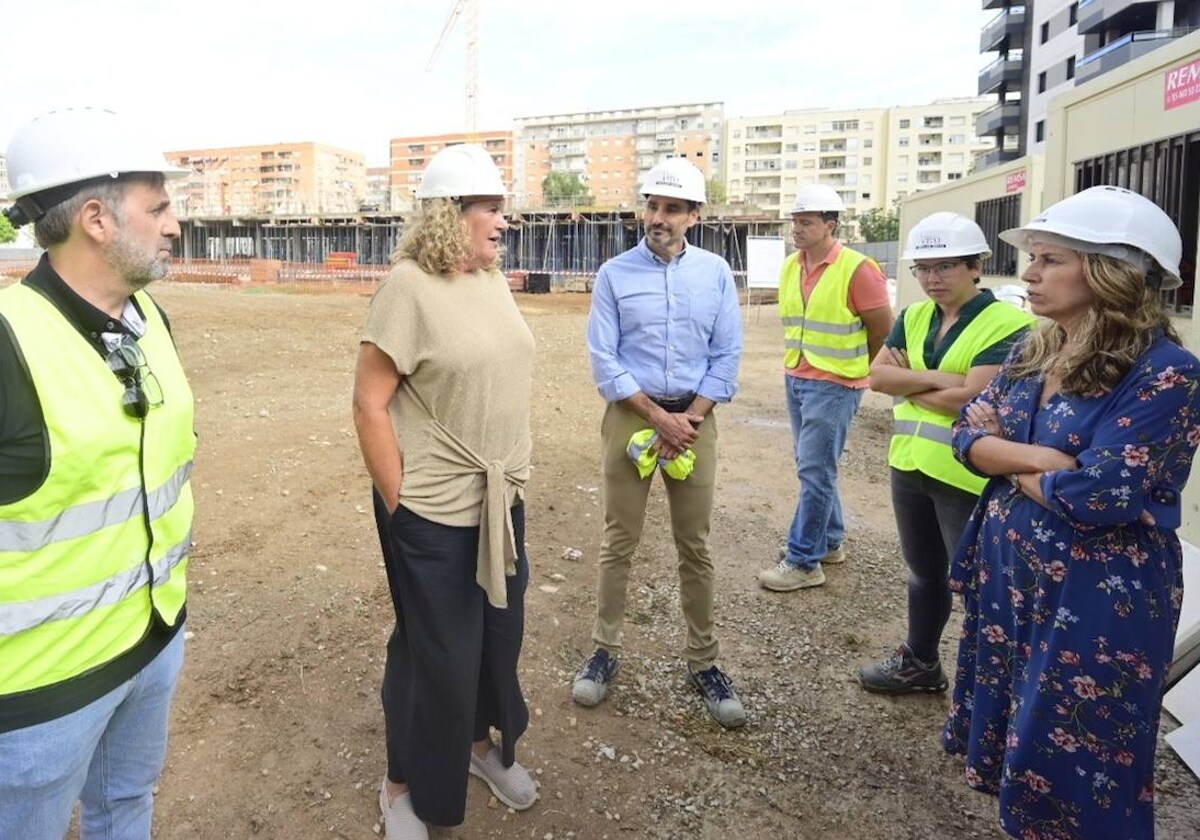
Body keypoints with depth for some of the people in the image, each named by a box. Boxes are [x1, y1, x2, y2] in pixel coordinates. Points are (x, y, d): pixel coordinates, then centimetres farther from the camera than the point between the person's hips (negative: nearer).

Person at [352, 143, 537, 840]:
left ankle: (483, 742, 46)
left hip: (501, 499, 7)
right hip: (434, 510, -7)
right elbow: (370, 403, -16)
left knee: (500, 635, 20)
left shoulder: (493, 281, 5)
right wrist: (398, 503, -14)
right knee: (436, 653, 8)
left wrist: (511, 477, 15)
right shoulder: (409, 286, -17)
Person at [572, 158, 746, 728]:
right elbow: (605, 361, -5)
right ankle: (606, 652, 20)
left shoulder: (716, 273, 2)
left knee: (695, 547, 8)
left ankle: (704, 662, 20)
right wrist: (658, 418, -12)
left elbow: (726, 357, 2)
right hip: (631, 415, -1)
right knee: (619, 542, 4)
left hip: (695, 417, 1)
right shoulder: (615, 274, -2)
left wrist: (688, 420, -9)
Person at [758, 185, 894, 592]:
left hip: (834, 385, -7)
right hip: (795, 378, 7)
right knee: (812, 466, 15)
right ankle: (829, 541, 31)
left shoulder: (857, 270, -15)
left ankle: (804, 561, 4)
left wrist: (853, 367, 5)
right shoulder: (790, 267, 6)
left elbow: (883, 329, -7)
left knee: (815, 471, -5)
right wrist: (798, 366, 17)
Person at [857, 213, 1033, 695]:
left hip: (968, 477, -7)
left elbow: (972, 398, -23)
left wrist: (907, 385, -9)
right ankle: (920, 664, 41)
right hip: (909, 468, 7)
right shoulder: (913, 318, 7)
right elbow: (877, 374, -4)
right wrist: (936, 378, -17)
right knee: (924, 573, 23)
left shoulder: (1007, 324, -14)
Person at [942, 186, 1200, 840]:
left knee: (1073, 771, 10)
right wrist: (1032, 455, -19)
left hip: (1098, 600, -7)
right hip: (1007, 572, 8)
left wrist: (1005, 460, -10)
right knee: (1010, 735, 22)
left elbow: (1096, 496, -27)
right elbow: (969, 436, 0)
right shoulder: (1033, 350, 4)